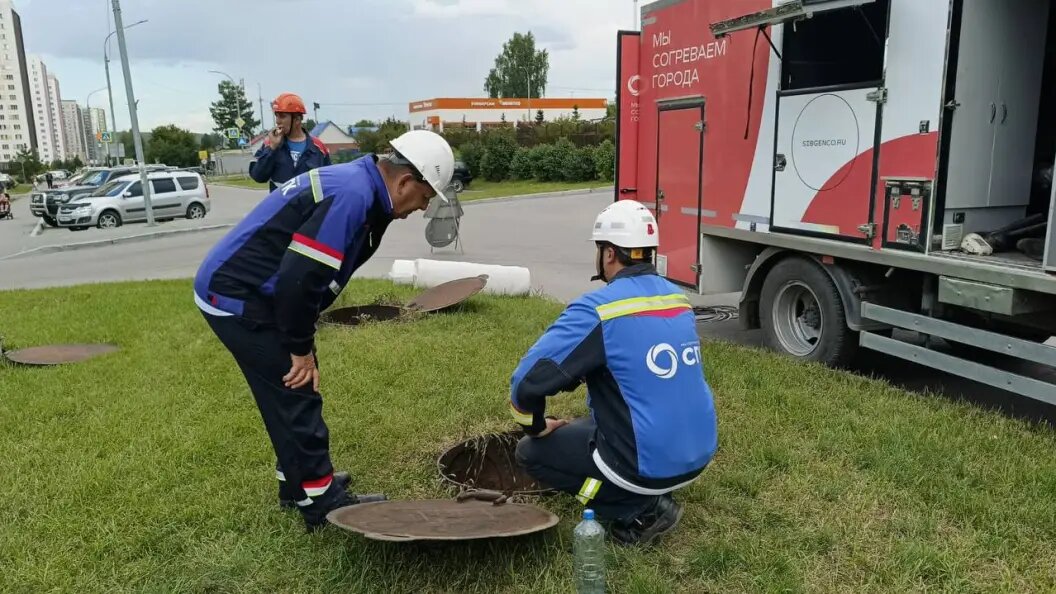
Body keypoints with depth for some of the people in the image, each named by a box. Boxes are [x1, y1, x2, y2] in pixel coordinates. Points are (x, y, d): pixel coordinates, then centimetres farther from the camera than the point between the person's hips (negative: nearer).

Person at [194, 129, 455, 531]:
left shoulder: (354, 185, 9)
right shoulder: (352, 195, -23)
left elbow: (308, 274, 16)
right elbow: (299, 277, -28)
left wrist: (301, 343, 14)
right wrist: (301, 348, -15)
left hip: (237, 289, 10)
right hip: (235, 296, -10)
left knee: (288, 391, 18)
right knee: (296, 393, -3)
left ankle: (298, 482, 32)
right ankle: (322, 502, 9)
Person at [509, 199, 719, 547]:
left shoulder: (598, 308, -19)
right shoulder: (678, 298, 4)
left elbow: (527, 381, -21)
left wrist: (536, 427, -1)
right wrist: (584, 371, 21)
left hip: (650, 465, -8)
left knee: (531, 452, 10)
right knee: (587, 425, 30)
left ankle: (636, 514, 3)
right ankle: (652, 500, 16)